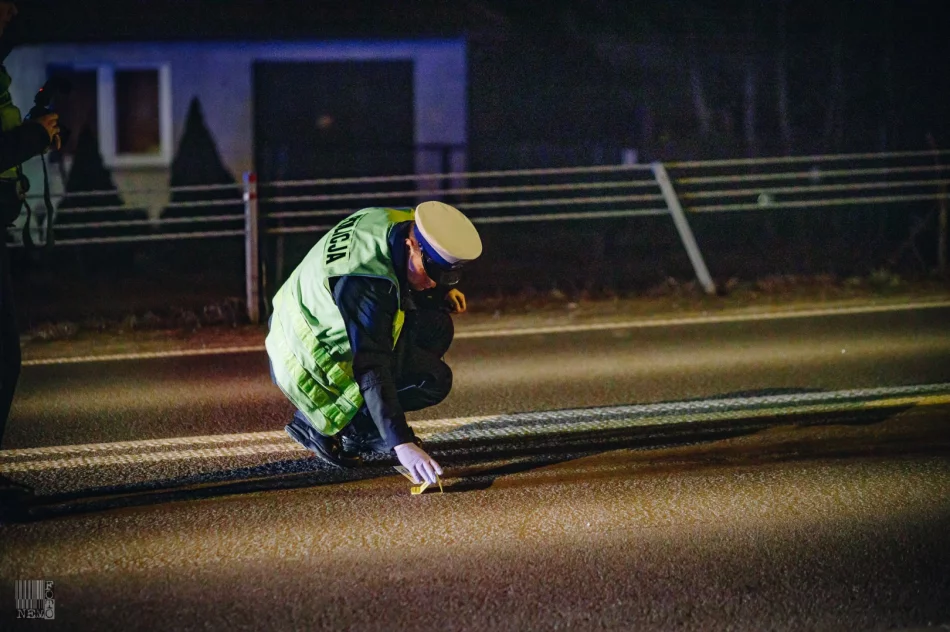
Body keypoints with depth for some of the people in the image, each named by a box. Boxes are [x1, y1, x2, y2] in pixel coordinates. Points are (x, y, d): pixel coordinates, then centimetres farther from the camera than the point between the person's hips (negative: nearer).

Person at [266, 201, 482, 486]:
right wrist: (402, 444, -47)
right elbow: (371, 370, -41)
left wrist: (444, 293, -2)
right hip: (306, 365, -9)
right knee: (434, 379, -16)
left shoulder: (403, 223, -10)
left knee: (436, 327, -1)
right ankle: (320, 424, -6)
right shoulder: (362, 281, -36)